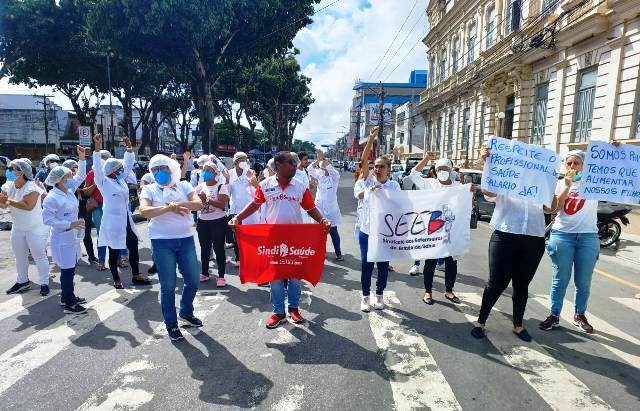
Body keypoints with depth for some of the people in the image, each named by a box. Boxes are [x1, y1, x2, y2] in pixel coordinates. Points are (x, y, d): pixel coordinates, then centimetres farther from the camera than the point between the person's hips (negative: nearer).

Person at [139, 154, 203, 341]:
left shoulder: (184, 185, 6)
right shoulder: (149, 189, 1)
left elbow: (199, 204, -8)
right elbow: (144, 210, -17)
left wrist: (179, 204, -23)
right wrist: (168, 208, -30)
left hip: (186, 239, 3)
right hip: (162, 242, -2)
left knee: (193, 280, 9)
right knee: (168, 285, 4)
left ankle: (186, 312, 36)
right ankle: (171, 324, 21)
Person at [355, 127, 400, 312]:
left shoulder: (394, 185, 0)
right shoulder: (368, 181, -1)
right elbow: (363, 160, -13)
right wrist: (371, 138, -20)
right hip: (366, 231, 0)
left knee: (383, 265, 11)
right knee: (366, 264, 6)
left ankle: (379, 295, 29)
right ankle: (366, 296, 22)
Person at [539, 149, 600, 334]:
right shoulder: (560, 183, 8)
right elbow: (554, 208, -4)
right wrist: (567, 186, -11)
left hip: (588, 236, 0)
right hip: (562, 235, 0)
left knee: (583, 281, 8)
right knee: (560, 279, 4)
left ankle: (579, 315, 27)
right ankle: (554, 316, 14)